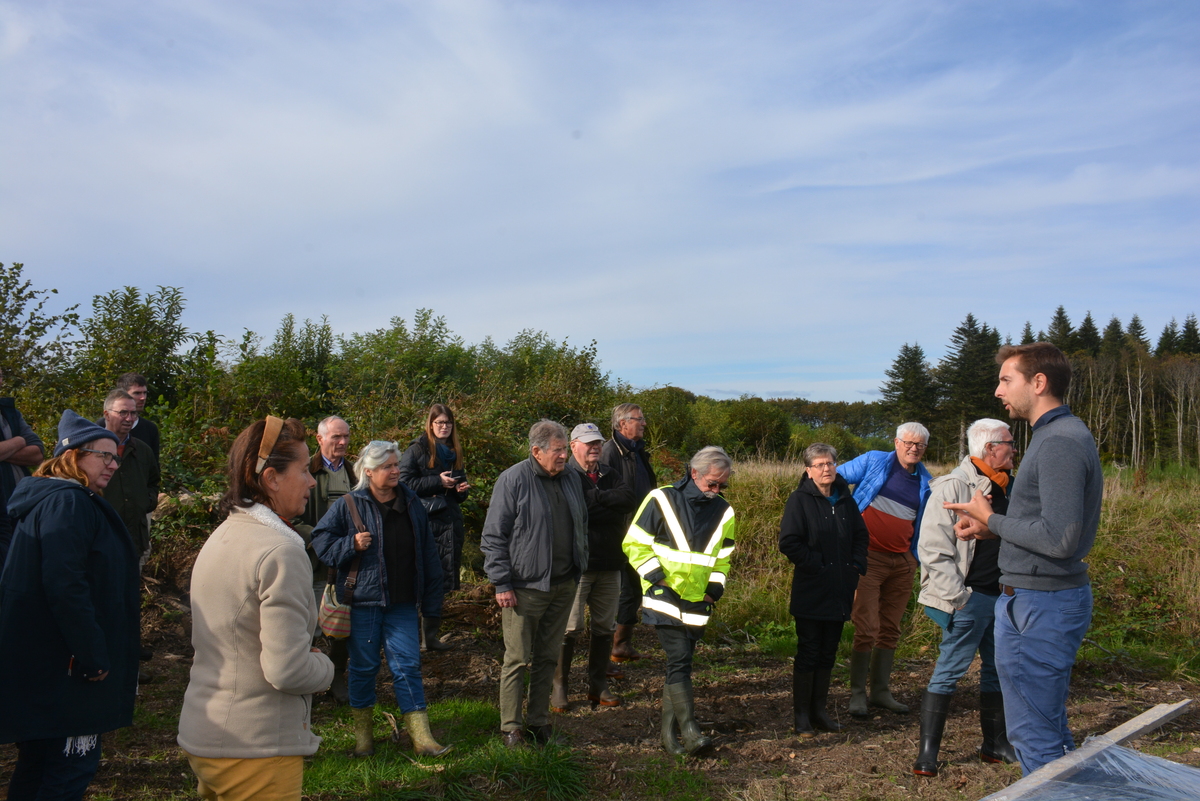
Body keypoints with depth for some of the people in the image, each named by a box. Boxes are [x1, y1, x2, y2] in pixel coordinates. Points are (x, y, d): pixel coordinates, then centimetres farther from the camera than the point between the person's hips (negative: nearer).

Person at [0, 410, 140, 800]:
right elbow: (66, 587, -26)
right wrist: (94, 658, -21)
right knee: (73, 766, -1)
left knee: (38, 762, 20)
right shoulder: (68, 503, -18)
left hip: (39, 662, 11)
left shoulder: (49, 499, 15)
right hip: (62, 665, -11)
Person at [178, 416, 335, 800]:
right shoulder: (281, 552, -21)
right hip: (255, 748, -9)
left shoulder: (220, 537, 8)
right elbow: (287, 671, -25)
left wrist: (309, 656, 13)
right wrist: (325, 665, -4)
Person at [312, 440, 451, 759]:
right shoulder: (349, 505, -4)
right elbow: (321, 539, 2)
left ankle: (421, 738, 6)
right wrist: (351, 544, -16)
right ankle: (363, 735, 26)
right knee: (363, 667, 10)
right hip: (363, 601, -2)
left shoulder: (410, 502, 5)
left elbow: (427, 553, 9)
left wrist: (431, 599, 8)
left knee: (408, 666, 2)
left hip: (403, 603, 2)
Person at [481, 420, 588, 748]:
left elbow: (582, 527, 21)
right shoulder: (513, 480, -10)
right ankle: (511, 727, 15)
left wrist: (579, 570, 15)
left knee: (548, 657, 14)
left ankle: (539, 720, 27)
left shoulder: (569, 480, 9)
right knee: (517, 659, 2)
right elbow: (493, 537, -10)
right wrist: (502, 584, -13)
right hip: (525, 587, -6)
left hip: (563, 586, 6)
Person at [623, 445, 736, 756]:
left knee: (679, 664, 9)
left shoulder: (724, 512, 8)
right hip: (664, 598, -5)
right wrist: (657, 577, -11)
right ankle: (690, 731, -12)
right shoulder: (662, 500, -8)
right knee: (679, 660, -15)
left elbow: (722, 558, 19)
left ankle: (669, 732, 18)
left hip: (698, 602, 5)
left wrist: (714, 588, 6)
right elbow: (635, 543, -5)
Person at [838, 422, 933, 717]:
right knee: (867, 629, -6)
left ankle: (881, 691, 23)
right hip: (870, 557, -5)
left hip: (903, 562, 5)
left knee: (890, 630, 11)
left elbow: (926, 523, 21)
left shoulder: (926, 482, 12)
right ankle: (857, 693, 6)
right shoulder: (874, 461, -1)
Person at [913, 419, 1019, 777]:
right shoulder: (952, 487, -14)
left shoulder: (1001, 489, 13)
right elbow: (933, 551, -18)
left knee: (998, 668, 17)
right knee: (949, 671, -5)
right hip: (970, 599, -9)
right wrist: (958, 599, -19)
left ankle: (995, 744, 32)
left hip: (1000, 597, 9)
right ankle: (927, 753, 2)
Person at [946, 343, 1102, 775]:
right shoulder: (1059, 435, 14)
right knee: (1049, 728, 22)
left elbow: (1059, 539, -25)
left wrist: (991, 519, -12)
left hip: (1040, 607, -11)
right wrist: (991, 527, 7)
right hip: (1037, 598, 11)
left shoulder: (1060, 443, -20)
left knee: (1035, 734, -1)